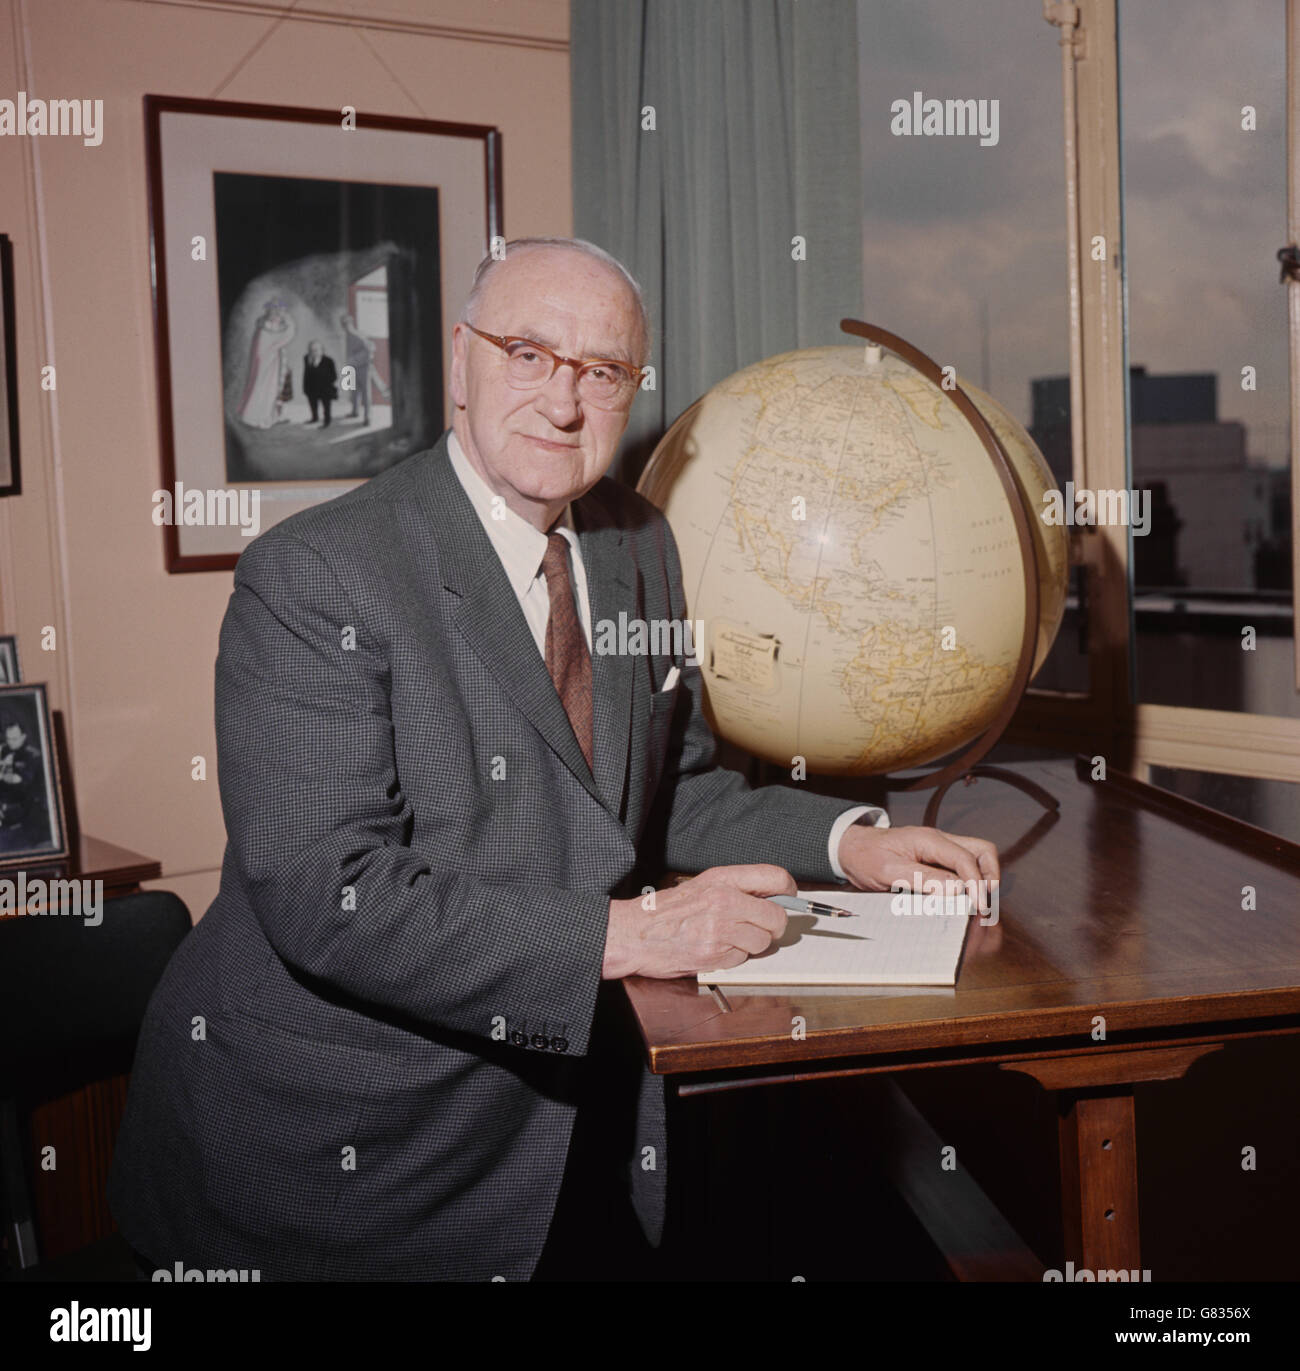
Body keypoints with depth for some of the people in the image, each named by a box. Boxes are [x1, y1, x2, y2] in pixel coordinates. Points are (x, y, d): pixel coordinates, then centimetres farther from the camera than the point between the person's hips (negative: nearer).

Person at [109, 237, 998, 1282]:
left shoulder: (639, 544, 7)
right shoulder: (313, 577, -17)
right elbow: (329, 898, -24)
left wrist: (846, 842, -1)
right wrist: (627, 932, -26)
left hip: (564, 1094, 7)